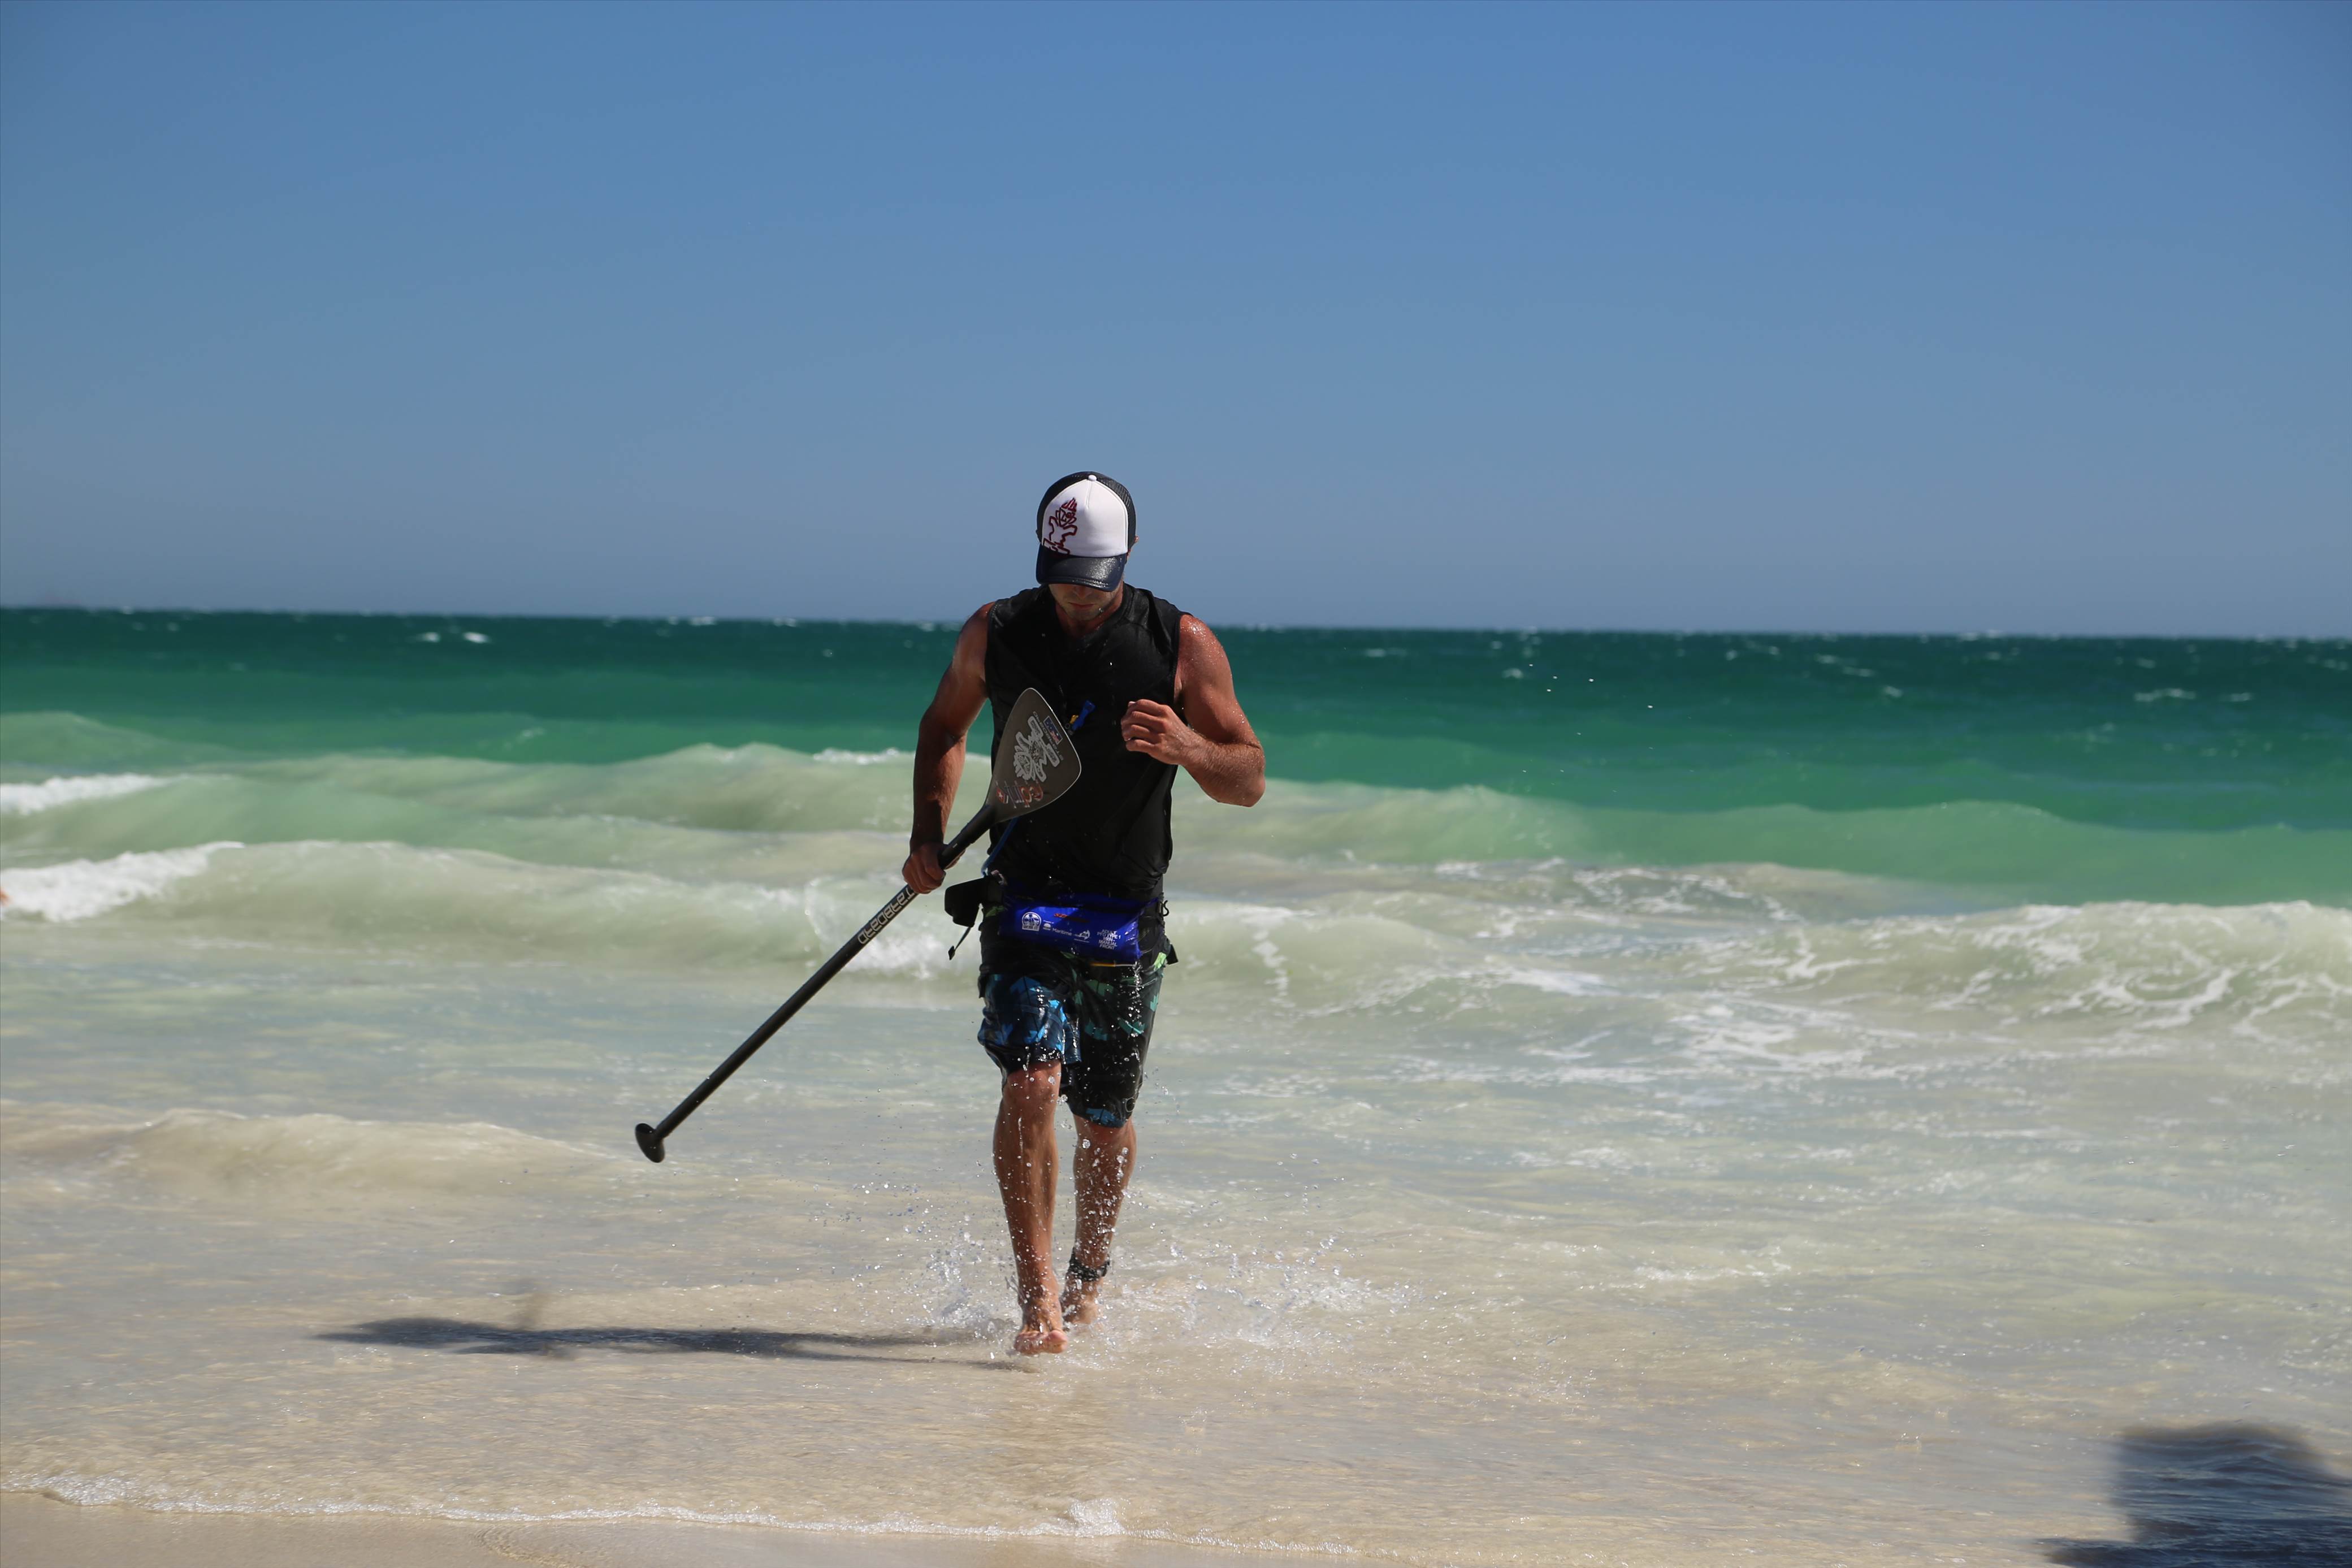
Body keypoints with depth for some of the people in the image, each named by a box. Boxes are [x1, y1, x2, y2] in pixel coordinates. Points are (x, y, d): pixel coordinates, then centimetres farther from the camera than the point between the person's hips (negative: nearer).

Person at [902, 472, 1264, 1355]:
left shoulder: (1184, 646, -5)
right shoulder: (995, 633, -1)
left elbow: (1250, 782, -3)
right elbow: (945, 727, 17)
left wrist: (1187, 745, -24)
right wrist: (929, 829, 2)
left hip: (1126, 916, 0)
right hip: (1025, 898, 0)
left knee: (1104, 1119, 8)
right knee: (1031, 1083, -19)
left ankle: (1088, 1280, 33)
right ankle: (1037, 1300, -15)